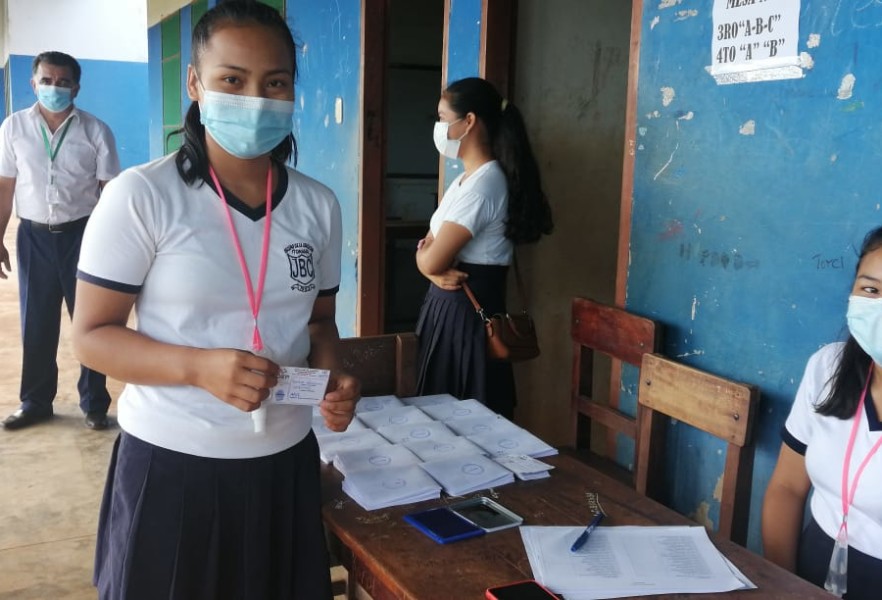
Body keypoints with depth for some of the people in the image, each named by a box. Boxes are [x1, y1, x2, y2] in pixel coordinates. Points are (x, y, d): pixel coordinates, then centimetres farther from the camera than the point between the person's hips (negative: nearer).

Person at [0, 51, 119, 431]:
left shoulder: (96, 132, -4)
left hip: (81, 234, -2)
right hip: (34, 236, 2)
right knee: (36, 324, 10)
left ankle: (94, 404, 19)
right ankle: (35, 402, 26)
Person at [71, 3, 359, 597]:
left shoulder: (319, 205, 1)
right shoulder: (140, 197, -12)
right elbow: (92, 335, -9)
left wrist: (333, 377, -9)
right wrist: (200, 367, -24)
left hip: (285, 458, 4)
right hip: (171, 462, -3)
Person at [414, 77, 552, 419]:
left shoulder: (482, 185, -19)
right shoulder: (465, 179, 13)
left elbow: (432, 260, -21)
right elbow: (428, 249, 11)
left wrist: (430, 260, 2)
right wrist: (436, 271, -11)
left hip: (468, 312, -9)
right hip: (449, 305, 9)